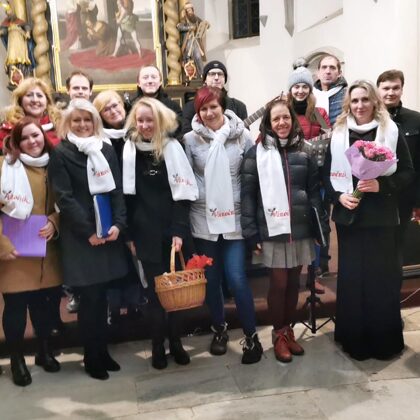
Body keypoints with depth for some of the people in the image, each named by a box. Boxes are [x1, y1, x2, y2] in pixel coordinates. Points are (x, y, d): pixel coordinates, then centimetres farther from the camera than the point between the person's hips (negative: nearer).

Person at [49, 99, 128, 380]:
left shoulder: (107, 150, 11)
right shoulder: (61, 154, -3)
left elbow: (117, 190, 7)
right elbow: (64, 198, -9)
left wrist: (118, 223, -6)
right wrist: (88, 231, -14)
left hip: (108, 233, 4)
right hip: (79, 237, -4)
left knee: (101, 296, 10)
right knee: (90, 298, 1)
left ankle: (102, 351, 25)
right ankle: (93, 357, 16)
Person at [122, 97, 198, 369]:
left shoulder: (172, 148, -1)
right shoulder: (129, 150, 3)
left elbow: (183, 193, -5)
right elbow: (127, 196, 3)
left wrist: (179, 230, -13)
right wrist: (129, 234, -1)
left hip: (172, 232, 0)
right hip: (146, 233, 1)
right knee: (155, 290, 6)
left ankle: (175, 342, 22)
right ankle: (158, 346, 18)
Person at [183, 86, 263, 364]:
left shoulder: (242, 136, -1)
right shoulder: (190, 140, 0)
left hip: (234, 217, -1)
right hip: (203, 218, 1)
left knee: (237, 278, -5)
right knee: (211, 277, 12)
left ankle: (251, 336, 12)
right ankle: (220, 329, 32)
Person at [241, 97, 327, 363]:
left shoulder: (303, 152, 6)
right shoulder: (256, 154, -2)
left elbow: (315, 192, 7)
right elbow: (248, 195, -4)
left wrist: (323, 226, 2)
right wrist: (251, 234, -8)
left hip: (301, 230, 3)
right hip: (272, 231, -3)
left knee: (294, 283, 12)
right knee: (278, 284, 4)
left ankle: (289, 331, 29)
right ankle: (279, 335, 23)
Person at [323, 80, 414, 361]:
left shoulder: (391, 132, 1)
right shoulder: (338, 134, 5)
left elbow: (407, 172, 0)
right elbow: (327, 174, 7)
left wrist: (381, 185, -16)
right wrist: (339, 196, -9)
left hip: (381, 217, -1)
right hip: (349, 217, 2)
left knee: (383, 277, 4)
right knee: (351, 277, 6)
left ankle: (385, 340, 20)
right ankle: (354, 338, 22)